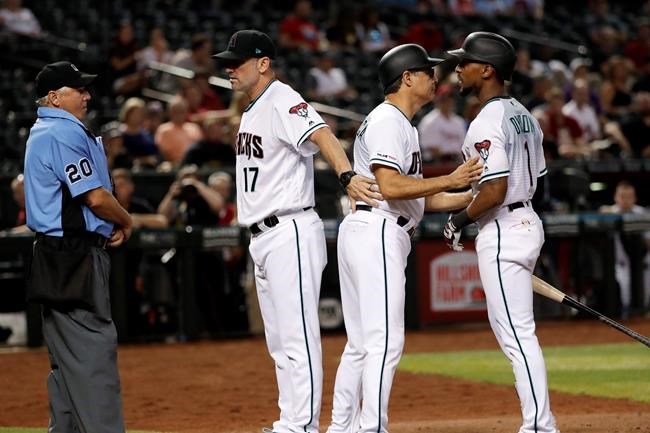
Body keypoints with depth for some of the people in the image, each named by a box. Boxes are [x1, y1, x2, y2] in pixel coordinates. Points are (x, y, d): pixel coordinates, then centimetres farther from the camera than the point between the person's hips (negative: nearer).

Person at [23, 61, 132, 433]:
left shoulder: (42, 133, 19)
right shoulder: (65, 133, -14)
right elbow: (95, 197, -19)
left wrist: (111, 225, 9)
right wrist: (126, 222, 0)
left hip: (57, 255, 11)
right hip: (76, 258, -11)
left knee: (68, 355, 13)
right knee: (94, 350, -12)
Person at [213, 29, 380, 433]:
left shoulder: (283, 102, -13)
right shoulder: (253, 109, 17)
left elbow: (322, 136, -30)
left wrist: (347, 176, -49)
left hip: (290, 235, -10)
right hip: (263, 239, 10)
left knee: (298, 337, -11)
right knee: (280, 340, 14)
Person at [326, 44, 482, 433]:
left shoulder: (402, 125, 23)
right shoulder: (387, 121, -10)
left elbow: (416, 197, 21)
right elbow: (390, 186, -22)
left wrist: (472, 195, 13)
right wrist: (451, 180, -20)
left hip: (362, 236, 11)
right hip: (377, 233, -11)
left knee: (361, 343, 13)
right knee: (385, 341, -14)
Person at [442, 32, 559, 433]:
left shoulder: (487, 123, -17)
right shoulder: (524, 115, 13)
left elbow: (495, 190, -24)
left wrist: (460, 220, -10)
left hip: (502, 231, -10)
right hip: (529, 220, 10)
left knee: (517, 334, -9)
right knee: (512, 329, 17)